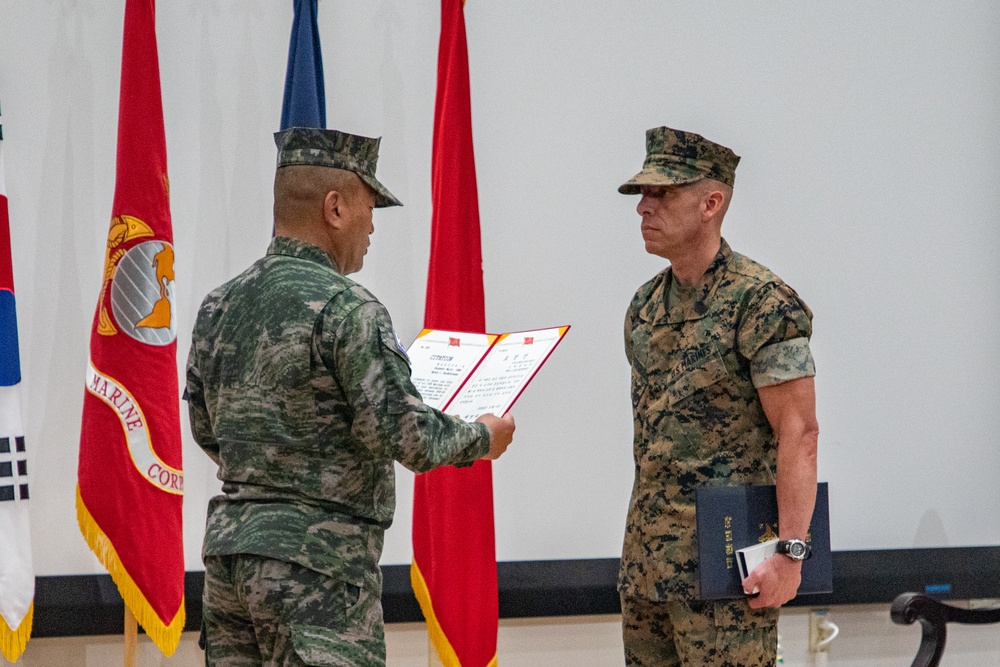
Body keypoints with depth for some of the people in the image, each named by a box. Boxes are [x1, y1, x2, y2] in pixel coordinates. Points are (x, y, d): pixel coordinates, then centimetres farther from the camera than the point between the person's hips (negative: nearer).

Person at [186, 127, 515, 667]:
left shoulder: (217, 307, 10)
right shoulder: (345, 308, -14)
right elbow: (407, 436, -16)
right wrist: (482, 437, 2)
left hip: (227, 542, 8)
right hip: (315, 560, -8)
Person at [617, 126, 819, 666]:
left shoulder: (762, 302, -11)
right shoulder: (644, 305, 13)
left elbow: (799, 434, -15)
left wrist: (790, 552, -21)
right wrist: (640, 541, 17)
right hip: (646, 558, 8)